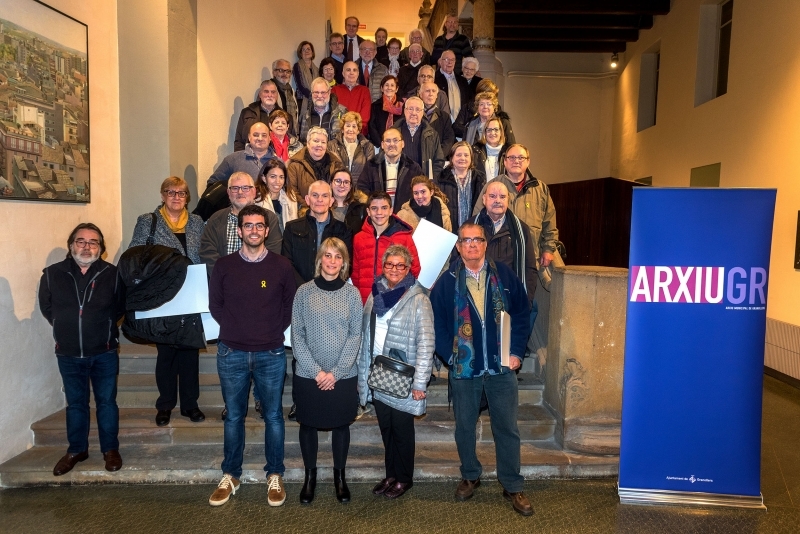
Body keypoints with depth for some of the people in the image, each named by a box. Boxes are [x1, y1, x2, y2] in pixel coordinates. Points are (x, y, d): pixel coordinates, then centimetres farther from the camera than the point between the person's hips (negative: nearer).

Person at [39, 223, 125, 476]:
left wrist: (103, 328, 4)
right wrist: (67, 328, 10)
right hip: (68, 354, 2)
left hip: (104, 353, -1)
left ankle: (110, 449, 24)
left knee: (106, 401, 9)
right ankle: (76, 449, 31)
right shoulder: (52, 274, -5)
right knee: (75, 403, 16)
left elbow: (120, 308, 5)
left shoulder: (112, 274, -10)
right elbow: (46, 308, 10)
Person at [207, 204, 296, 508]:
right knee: (234, 417, 12)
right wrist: (234, 328, 5)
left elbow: (290, 306, 6)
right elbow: (214, 305, 10)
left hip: (271, 354, -1)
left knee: (273, 416, 8)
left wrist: (275, 332, 1)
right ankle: (230, 476, 27)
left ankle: (274, 476, 23)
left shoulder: (281, 266, -1)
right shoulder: (224, 266, 1)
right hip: (231, 354, 1)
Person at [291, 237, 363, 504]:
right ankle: (310, 475, 32)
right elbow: (297, 335, -4)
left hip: (344, 376, 0)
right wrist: (316, 371, -11)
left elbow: (355, 336, -3)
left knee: (341, 425, 12)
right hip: (308, 375, 0)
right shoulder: (304, 292, -3)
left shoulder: (352, 293, -2)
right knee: (308, 424, 12)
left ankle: (339, 475, 32)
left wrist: (335, 372, -11)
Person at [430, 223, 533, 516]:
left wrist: (517, 352, -4)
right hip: (464, 368, 1)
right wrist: (450, 355, -7)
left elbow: (521, 313, 2)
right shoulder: (447, 281, -3)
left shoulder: (504, 275, -2)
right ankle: (470, 476, 35)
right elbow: (436, 322, 0)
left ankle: (512, 486, 23)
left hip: (501, 366, 0)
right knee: (464, 426, 14)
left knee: (507, 427, 7)